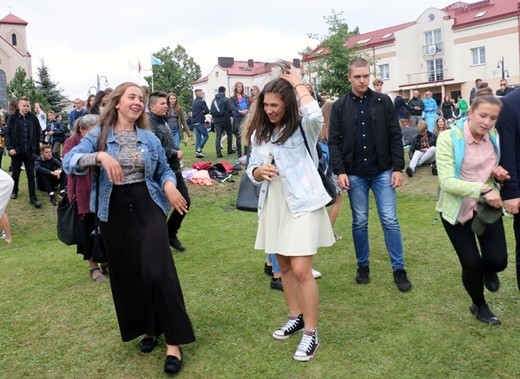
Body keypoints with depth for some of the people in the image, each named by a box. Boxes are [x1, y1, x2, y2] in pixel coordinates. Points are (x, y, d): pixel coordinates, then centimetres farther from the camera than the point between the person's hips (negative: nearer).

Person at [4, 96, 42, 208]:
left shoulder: (33, 118, -1)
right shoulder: (12, 118, -5)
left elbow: (38, 134, 5)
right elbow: (6, 134, -4)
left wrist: (36, 149, 3)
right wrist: (10, 148, -14)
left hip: (29, 152, 0)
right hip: (16, 152, 0)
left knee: (31, 174, 2)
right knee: (15, 173, 17)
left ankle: (33, 197, 5)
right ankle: (14, 191, 39)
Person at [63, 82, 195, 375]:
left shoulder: (150, 138, 8)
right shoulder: (99, 135, 1)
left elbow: (164, 170, 15)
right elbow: (69, 162, -12)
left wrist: (169, 185, -8)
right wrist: (100, 156, -29)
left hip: (148, 207, 0)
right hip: (115, 212, 0)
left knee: (157, 270, -11)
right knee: (127, 274, 7)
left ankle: (174, 342, -4)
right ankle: (148, 329, 29)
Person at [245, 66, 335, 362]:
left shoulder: (303, 129, -9)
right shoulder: (259, 134, 8)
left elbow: (315, 115, -33)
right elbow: (251, 170, 12)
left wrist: (298, 84, -18)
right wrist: (258, 171, -13)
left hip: (301, 204, -6)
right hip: (273, 205, 7)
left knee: (301, 270, -9)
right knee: (284, 265, 17)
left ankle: (311, 333, 5)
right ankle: (296, 317, 35)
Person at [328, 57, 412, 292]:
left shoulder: (383, 102, 2)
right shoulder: (339, 106, 2)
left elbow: (395, 137, 1)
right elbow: (334, 142, 0)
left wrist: (398, 168, -6)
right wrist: (339, 171, -10)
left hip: (382, 171, 0)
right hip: (354, 174, 0)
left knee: (390, 220, 0)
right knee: (360, 222, 9)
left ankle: (399, 270, 10)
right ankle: (363, 266, 24)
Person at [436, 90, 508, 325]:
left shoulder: (495, 137, -1)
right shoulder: (448, 138, -18)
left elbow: (496, 169, 15)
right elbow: (446, 182, -25)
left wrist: (499, 174, -10)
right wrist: (482, 190, -35)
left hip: (488, 207, 4)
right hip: (457, 209, -4)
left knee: (498, 261, -6)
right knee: (471, 263, -1)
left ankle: (488, 270, 35)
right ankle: (479, 306, 30)